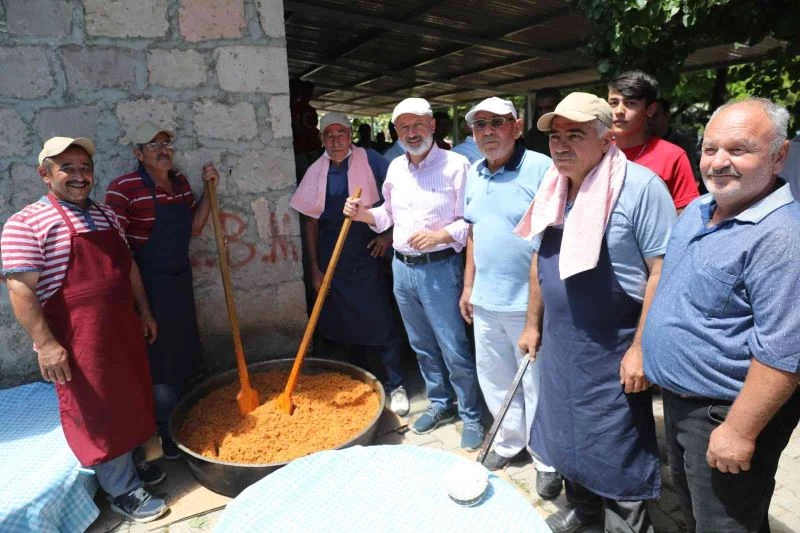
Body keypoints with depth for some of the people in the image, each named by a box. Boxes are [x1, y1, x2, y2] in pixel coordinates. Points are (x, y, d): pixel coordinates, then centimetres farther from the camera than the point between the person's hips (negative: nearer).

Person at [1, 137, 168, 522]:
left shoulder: (106, 215, 11)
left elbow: (127, 266, 18)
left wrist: (144, 311, 17)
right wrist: (45, 343, -21)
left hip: (122, 326, 7)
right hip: (78, 337, -7)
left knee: (129, 400, 18)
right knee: (98, 412, 4)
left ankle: (133, 463, 39)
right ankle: (123, 491, 20)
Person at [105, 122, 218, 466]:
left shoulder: (180, 181, 6)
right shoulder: (124, 188, -16)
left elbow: (193, 228, 10)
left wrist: (208, 189, 1)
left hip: (181, 281, 8)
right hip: (147, 285, -7)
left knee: (182, 359, 20)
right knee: (155, 364, 5)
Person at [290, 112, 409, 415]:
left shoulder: (370, 161, -6)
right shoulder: (316, 171, 2)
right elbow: (311, 220, 5)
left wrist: (390, 233, -6)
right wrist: (315, 267, 3)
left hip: (367, 254, -3)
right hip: (332, 258, 3)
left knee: (382, 322, 0)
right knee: (345, 322, 13)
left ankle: (395, 386, 17)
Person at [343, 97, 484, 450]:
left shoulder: (455, 165, -10)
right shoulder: (395, 167, 9)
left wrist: (441, 235, -24)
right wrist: (364, 214, 2)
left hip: (439, 268, -6)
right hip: (401, 267, 6)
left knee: (454, 350, 1)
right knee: (422, 346, 18)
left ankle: (471, 417, 21)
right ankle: (440, 404, 37)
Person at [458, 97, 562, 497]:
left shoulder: (541, 169, -13)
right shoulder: (473, 174, 9)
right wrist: (468, 286, 15)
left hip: (529, 303, -6)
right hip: (485, 301, 7)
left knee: (537, 386, 9)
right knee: (494, 378, 19)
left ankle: (547, 461, 30)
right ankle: (509, 441, 42)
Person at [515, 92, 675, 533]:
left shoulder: (640, 187, -17)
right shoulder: (553, 190, 4)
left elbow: (663, 270, -18)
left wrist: (641, 348, -19)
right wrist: (533, 325, 14)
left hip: (613, 349, -7)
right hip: (559, 342, 7)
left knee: (617, 449, 9)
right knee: (569, 434, 22)